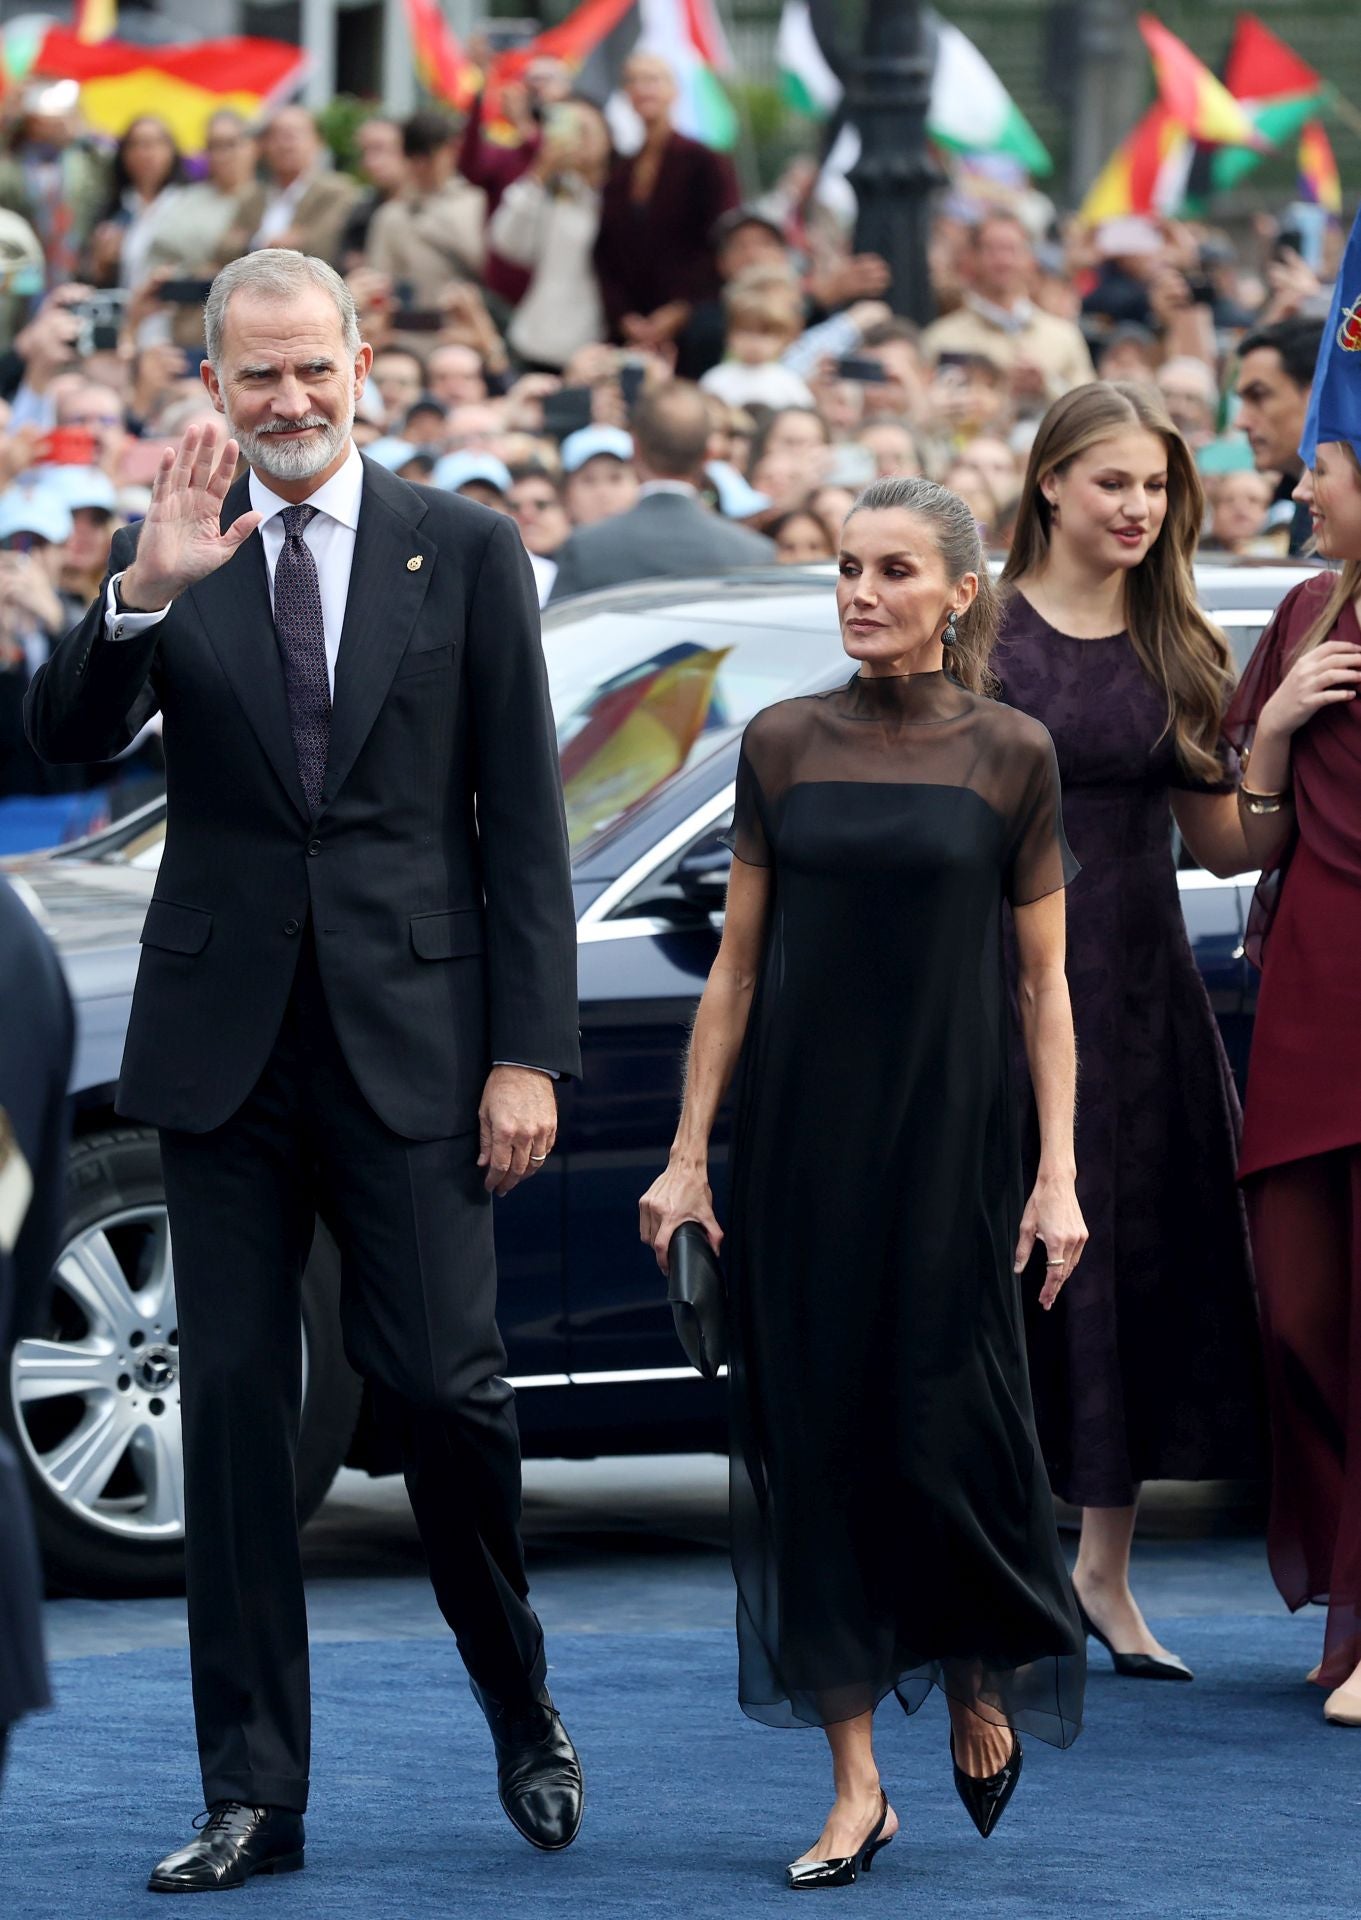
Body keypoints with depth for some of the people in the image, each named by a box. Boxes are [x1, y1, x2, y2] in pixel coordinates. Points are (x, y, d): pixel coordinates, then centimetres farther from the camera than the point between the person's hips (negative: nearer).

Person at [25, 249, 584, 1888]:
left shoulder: (464, 551, 3)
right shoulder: (173, 561, 6)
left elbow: (523, 820, 2)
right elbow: (64, 738, -7)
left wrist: (529, 1051, -4)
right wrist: (144, 589, -24)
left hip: (409, 1042, -2)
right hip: (226, 1045, 2)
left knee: (444, 1387, -6)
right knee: (231, 1412, 3)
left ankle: (524, 1714, 19)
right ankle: (252, 1795, 9)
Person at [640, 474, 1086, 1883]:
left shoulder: (1009, 755, 0)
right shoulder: (783, 747, 5)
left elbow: (1044, 983, 1)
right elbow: (736, 965, 7)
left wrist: (1059, 1172, -5)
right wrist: (688, 1154, 3)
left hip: (947, 1135, -2)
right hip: (800, 1136, 2)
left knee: (943, 1430, -4)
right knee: (813, 1434, 1)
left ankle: (983, 1683, 26)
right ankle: (855, 1786, 6)